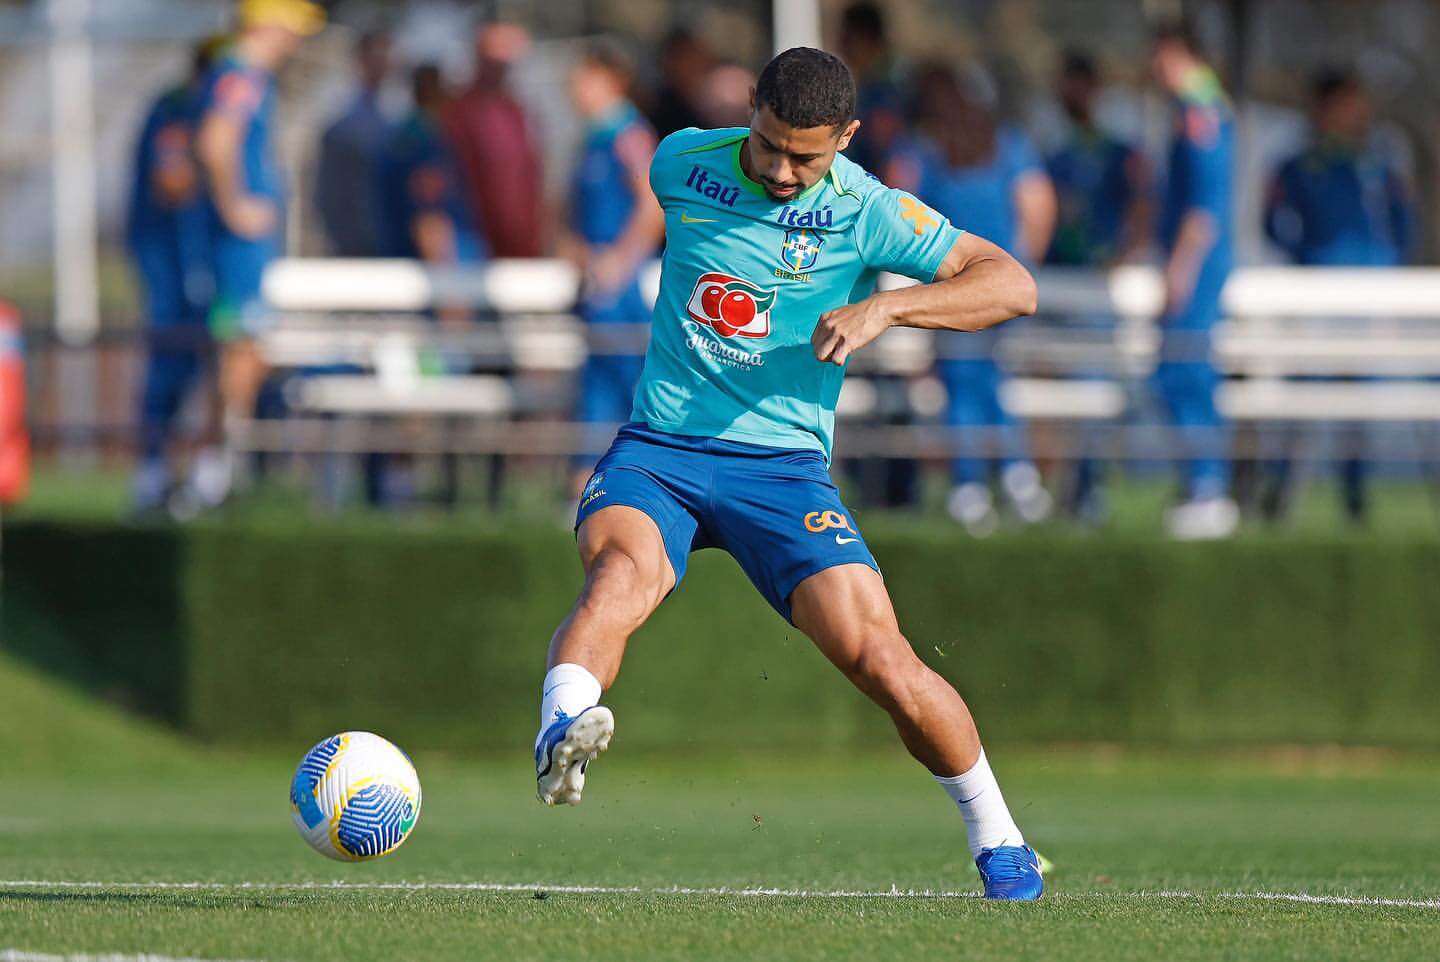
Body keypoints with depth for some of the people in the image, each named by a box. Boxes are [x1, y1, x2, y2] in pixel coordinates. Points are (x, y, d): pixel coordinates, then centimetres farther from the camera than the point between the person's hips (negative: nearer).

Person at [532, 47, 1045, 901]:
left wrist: (884, 307, -22)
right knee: (622, 575, -34)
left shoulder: (865, 212, -6)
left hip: (784, 467, -1)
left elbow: (1013, 286, -8)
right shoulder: (682, 163, 3)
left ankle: (996, 838, 7)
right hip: (658, 448, 1)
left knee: (879, 659, -13)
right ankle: (560, 741, -57)